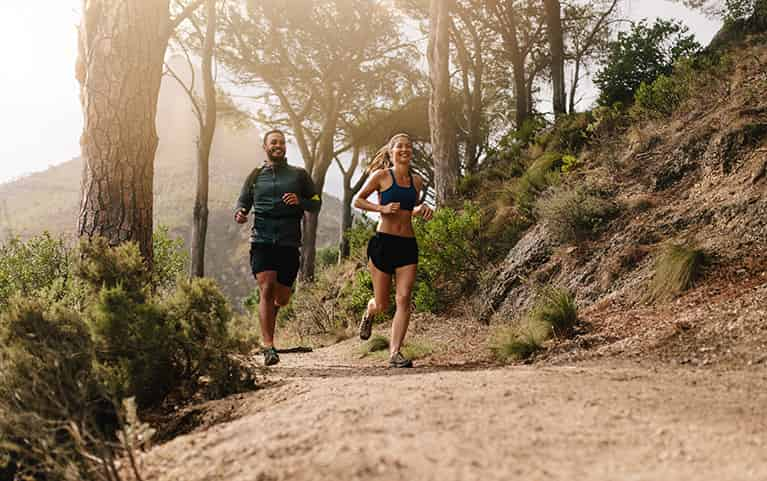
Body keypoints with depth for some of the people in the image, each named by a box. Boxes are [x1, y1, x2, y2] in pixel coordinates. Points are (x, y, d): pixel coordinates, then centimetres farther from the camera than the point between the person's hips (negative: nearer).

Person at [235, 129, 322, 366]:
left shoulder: (299, 175, 14)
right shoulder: (255, 176, 17)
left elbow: (316, 204, 13)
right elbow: (242, 202, 20)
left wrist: (299, 201, -9)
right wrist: (239, 214, -3)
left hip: (289, 243, 1)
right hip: (262, 241, -1)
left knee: (282, 298, 5)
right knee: (266, 290, -15)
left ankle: (267, 318, 39)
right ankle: (268, 347, -15)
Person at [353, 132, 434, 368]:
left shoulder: (416, 181, 12)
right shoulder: (382, 176, -2)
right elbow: (358, 201, 3)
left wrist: (422, 209, 4)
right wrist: (382, 208, -12)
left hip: (408, 245, 3)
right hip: (383, 242, -3)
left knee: (404, 299, -10)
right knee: (381, 305, 5)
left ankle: (395, 353, -7)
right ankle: (369, 313, 42)